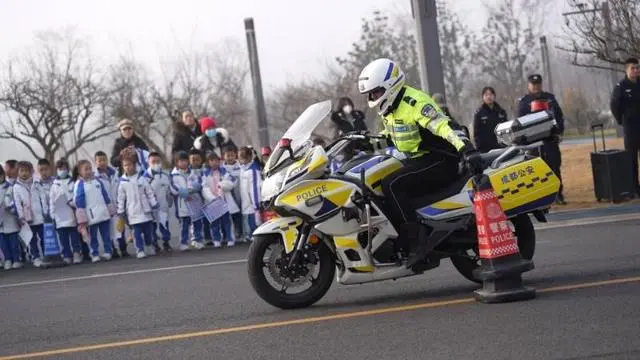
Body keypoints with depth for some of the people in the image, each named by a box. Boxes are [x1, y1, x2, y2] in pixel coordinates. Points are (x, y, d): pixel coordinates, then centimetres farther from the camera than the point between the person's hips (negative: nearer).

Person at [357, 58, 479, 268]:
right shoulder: (389, 110, 14)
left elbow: (444, 126, -29)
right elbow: (390, 135, 33)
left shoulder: (414, 102, -18)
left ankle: (417, 242, -31)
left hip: (439, 161, -10)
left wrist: (466, 149, -42)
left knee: (391, 186, -28)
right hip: (417, 160, 10)